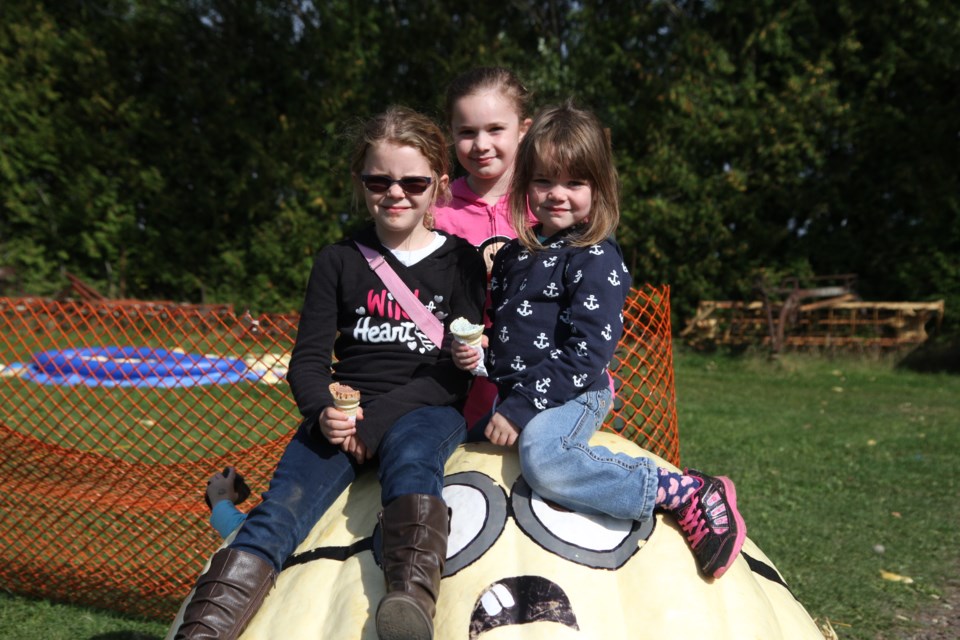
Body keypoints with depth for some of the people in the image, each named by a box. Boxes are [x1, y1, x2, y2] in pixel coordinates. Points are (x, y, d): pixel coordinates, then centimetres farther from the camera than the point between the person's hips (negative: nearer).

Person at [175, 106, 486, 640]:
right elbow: (308, 359, 6)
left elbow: (455, 372, -2)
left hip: (428, 410, -1)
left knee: (409, 450, -36)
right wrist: (323, 412, -16)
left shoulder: (461, 260, 5)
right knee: (283, 506, -21)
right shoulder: (340, 260, 11)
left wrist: (374, 422, -13)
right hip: (347, 411, 2)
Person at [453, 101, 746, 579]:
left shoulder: (597, 259, -9)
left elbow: (585, 353, -16)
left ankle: (685, 492, -19)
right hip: (514, 392, 9)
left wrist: (522, 406, -22)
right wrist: (477, 353, 2)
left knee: (542, 458, -36)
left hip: (573, 393, -9)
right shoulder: (512, 256, 15)